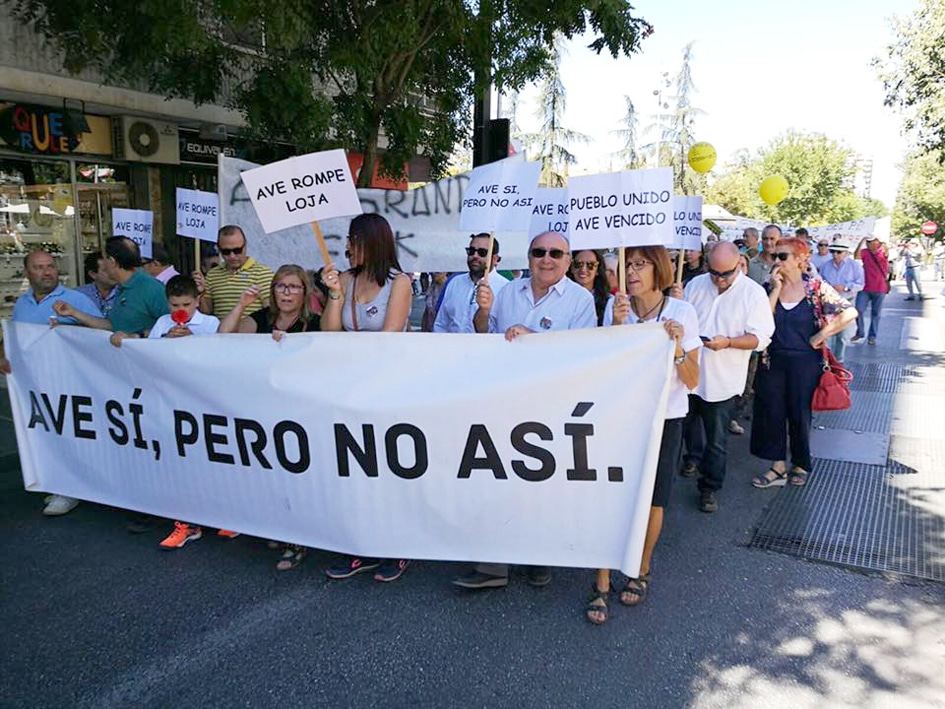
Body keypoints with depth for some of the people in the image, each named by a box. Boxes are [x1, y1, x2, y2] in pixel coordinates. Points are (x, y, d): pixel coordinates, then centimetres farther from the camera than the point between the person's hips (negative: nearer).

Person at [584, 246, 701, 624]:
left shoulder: (681, 312, -8)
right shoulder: (615, 306, -4)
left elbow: (692, 382, -7)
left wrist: (677, 347, -25)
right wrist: (617, 326, -20)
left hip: (663, 419, 0)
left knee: (652, 501, 11)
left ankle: (642, 571, 35)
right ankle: (602, 584, 11)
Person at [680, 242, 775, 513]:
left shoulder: (753, 293, -11)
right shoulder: (695, 285, 0)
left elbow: (760, 338, -14)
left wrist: (727, 342, -29)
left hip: (722, 379, -4)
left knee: (716, 440, 4)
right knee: (690, 421, 26)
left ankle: (710, 487, 20)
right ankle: (694, 455, 52)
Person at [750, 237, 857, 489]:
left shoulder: (817, 288, -5)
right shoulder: (770, 287, 2)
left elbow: (849, 313, -11)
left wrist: (820, 336, -11)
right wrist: (776, 288, -12)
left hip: (805, 362, -3)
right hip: (773, 361, 3)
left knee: (799, 414, 8)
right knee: (772, 412, 3)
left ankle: (800, 465, 27)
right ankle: (778, 467, 14)